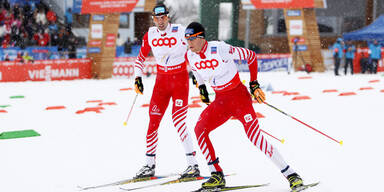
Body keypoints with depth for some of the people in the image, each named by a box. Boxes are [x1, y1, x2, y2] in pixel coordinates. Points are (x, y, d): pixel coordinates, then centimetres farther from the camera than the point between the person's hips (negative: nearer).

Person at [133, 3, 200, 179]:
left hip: (180, 80, -4)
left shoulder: (180, 31, -12)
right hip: (162, 80, 5)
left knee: (178, 122, -14)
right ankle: (150, 165, 12)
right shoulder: (150, 35, 0)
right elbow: (141, 58, 14)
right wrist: (138, 77, 4)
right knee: (153, 122, 1)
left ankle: (193, 165, -10)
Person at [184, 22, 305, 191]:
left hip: (239, 96, -6)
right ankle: (217, 176, -5)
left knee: (255, 136, -18)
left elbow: (250, 56, -9)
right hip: (220, 100, 6)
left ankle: (290, 174, -11)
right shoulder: (190, 56, -3)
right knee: (199, 129, -13)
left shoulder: (220, 49, -21)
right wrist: (201, 87, 18)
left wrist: (254, 84, -8)